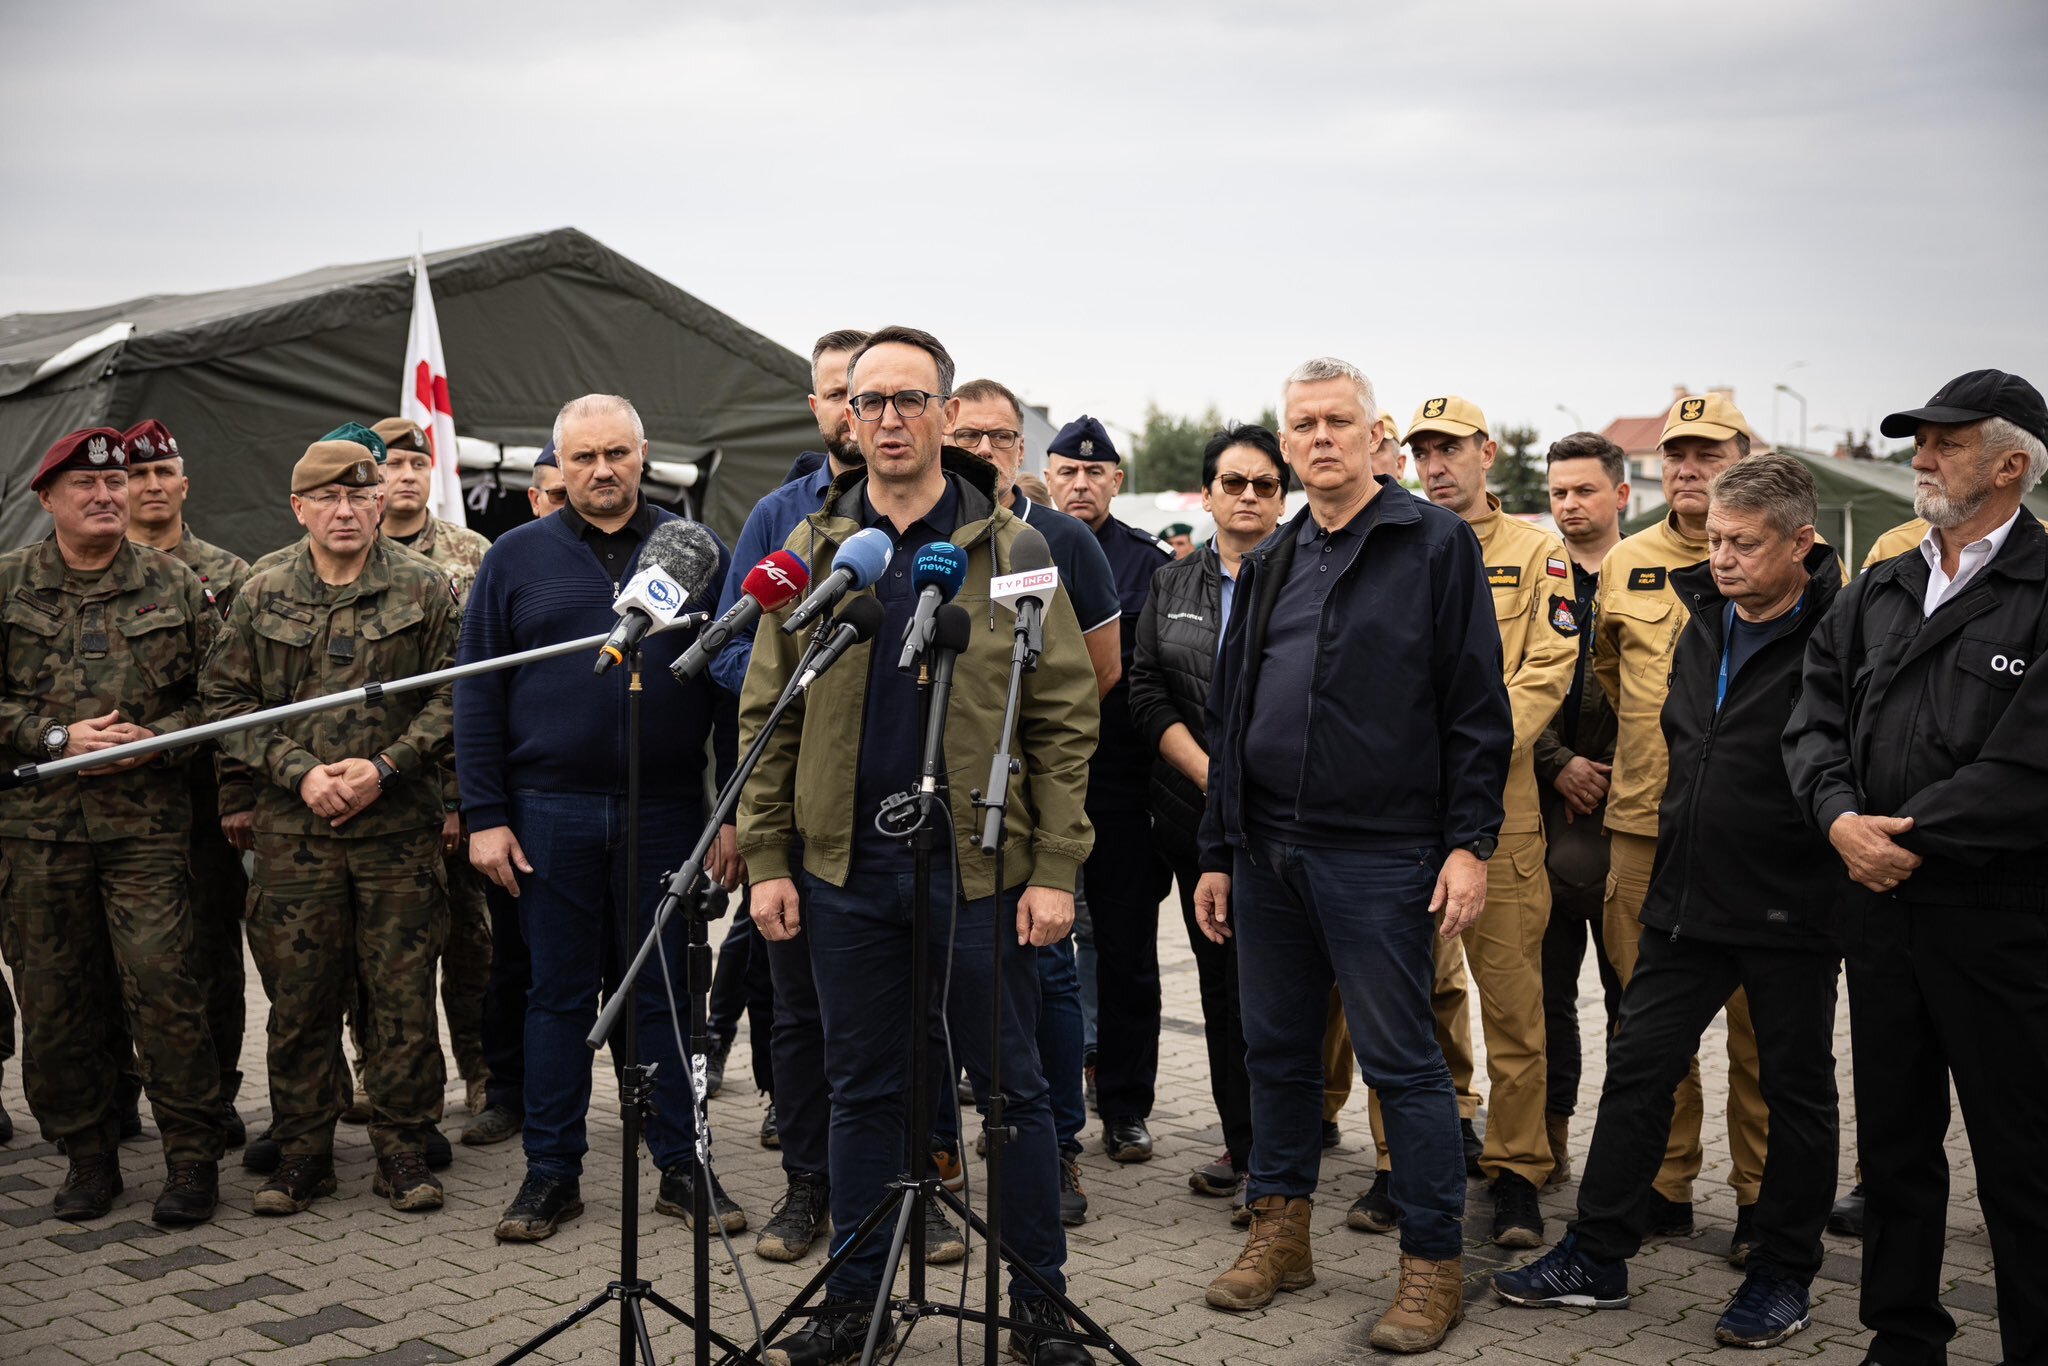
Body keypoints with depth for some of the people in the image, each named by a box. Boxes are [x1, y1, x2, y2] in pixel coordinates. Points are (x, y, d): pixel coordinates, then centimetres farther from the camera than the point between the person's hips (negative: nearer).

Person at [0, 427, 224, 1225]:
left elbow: (216, 695, 7)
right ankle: (86, 1154, 22)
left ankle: (191, 1156, 7)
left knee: (162, 988, -6)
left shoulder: (176, 587, 6)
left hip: (147, 824, -1)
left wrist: (153, 739, -9)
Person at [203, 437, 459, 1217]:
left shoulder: (424, 593, 4)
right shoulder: (260, 599, 8)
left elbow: (452, 699, 2)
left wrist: (385, 767, -10)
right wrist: (299, 771, -7)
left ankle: (402, 1147, 15)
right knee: (298, 997, 6)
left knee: (402, 995, 3)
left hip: (399, 828, -1)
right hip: (293, 831, 1)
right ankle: (302, 1151, 18)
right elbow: (226, 704, 6)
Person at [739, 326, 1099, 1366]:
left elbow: (1064, 721, -3)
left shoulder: (1012, 550, -1)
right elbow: (768, 719, 8)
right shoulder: (810, 551, 7)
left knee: (1010, 1086, 6)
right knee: (861, 1089, 13)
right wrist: (766, 860, 1)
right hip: (844, 864, 3)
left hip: (982, 863, -2)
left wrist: (1055, 870, -9)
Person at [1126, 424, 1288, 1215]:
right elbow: (1147, 696, 7)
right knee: (1221, 985, 10)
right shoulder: (1171, 586, 13)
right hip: (1197, 816, 5)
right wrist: (1211, 775, -6)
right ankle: (1239, 1144, 20)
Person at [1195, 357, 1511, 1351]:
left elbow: (1478, 708, -6)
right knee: (1276, 1048, 14)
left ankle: (1434, 1263, 12)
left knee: (1401, 1061, 0)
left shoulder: (1437, 544, -3)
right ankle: (1279, 1232, 28)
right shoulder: (1269, 565, 14)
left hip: (1379, 854, -6)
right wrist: (1218, 850, 14)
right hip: (1266, 850, 6)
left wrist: (1469, 842, -13)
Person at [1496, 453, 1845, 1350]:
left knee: (1796, 1091, 9)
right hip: (1686, 900, 7)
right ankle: (1597, 1257, 18)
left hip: (1791, 913, -7)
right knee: (1637, 1067, 8)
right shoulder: (1702, 626, 8)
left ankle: (1783, 1276, 23)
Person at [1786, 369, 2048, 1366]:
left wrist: (1908, 836, -15)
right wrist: (1841, 818, -10)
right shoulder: (1875, 595, 13)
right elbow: (1817, 718, 8)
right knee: (1894, 1142, 16)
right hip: (1882, 906, 6)